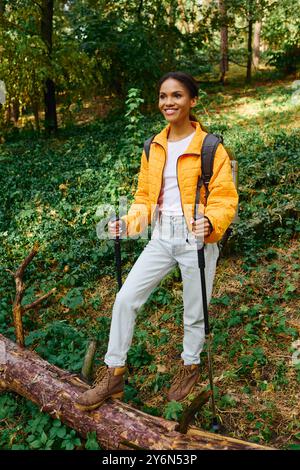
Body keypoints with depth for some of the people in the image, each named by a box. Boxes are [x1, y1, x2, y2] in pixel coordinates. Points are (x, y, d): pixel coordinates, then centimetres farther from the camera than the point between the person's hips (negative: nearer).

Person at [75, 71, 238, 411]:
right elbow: (145, 196, 11)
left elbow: (225, 199, -11)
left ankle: (190, 366, 40)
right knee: (125, 298, -1)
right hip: (161, 240, 5)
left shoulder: (210, 148, -9)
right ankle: (114, 374, 15)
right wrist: (127, 223, -5)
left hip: (197, 241, -4)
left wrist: (210, 223, -32)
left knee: (194, 313, 11)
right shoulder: (153, 148, 7)